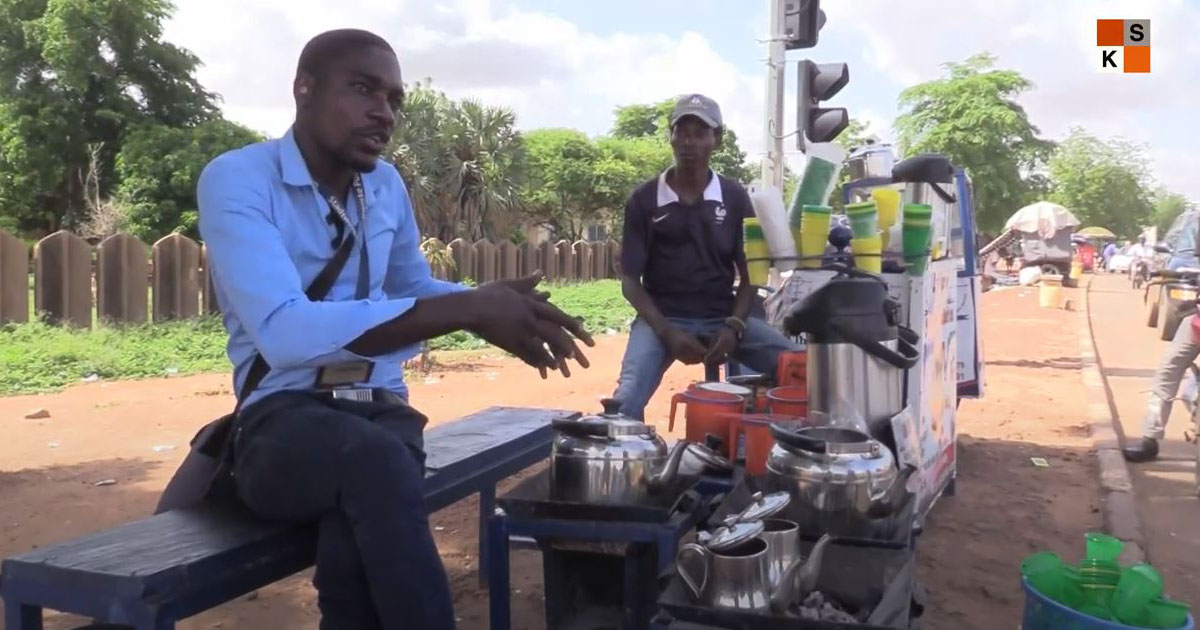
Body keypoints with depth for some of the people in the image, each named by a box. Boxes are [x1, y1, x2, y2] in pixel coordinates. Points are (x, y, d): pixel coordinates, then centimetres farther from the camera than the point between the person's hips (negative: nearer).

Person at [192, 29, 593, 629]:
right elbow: (283, 332, -26)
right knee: (378, 463, -38)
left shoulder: (386, 185, 10)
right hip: (282, 420, -4)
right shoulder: (237, 179, -9)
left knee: (357, 546, -31)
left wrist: (493, 305, 4)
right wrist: (467, 311, -29)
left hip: (381, 410, 4)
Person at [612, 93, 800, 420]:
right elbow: (630, 280, -1)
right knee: (626, 401, -28)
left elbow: (750, 275, 6)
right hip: (661, 317, -2)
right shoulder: (644, 199, -1)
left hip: (724, 316, 2)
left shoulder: (735, 198, 4)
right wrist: (667, 332, -16)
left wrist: (734, 326, -13)